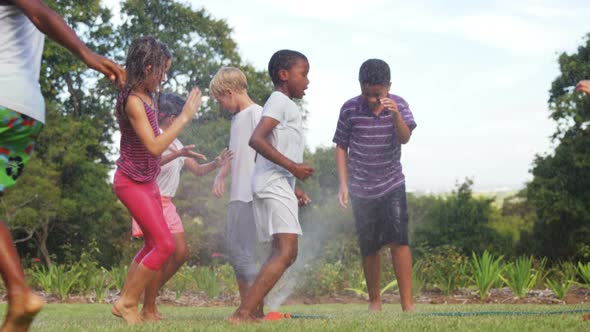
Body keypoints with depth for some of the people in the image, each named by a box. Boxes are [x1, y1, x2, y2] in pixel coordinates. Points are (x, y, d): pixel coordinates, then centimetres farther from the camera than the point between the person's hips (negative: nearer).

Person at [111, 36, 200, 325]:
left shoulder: (147, 96, 5)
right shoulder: (133, 101, -22)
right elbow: (154, 146, -28)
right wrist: (184, 117, -24)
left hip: (147, 181, 9)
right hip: (132, 182, -9)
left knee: (153, 246, 15)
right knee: (165, 245, -10)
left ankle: (127, 303, 20)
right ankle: (126, 302, 1)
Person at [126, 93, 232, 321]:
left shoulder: (176, 144, 17)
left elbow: (197, 170, 16)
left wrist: (215, 164, -2)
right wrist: (178, 154, -34)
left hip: (166, 204, 9)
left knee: (181, 252, 4)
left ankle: (151, 295, 16)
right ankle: (148, 310, -6)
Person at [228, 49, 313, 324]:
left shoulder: (285, 105, 22)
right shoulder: (280, 101, -8)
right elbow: (257, 139, -22)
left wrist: (293, 188, 21)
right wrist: (292, 166, -21)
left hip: (278, 186, 10)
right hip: (274, 184, -10)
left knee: (284, 254, 13)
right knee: (285, 253, -18)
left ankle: (253, 311, 11)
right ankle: (242, 314, -23)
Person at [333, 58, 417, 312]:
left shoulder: (398, 105, -6)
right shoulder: (350, 109, -8)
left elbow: (405, 138, -20)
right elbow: (341, 147, 1)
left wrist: (396, 115, -40)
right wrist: (343, 184, -5)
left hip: (392, 185, 0)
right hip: (361, 189, 0)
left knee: (399, 239, -15)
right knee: (369, 248, 6)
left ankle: (407, 303, -14)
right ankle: (374, 300, 23)